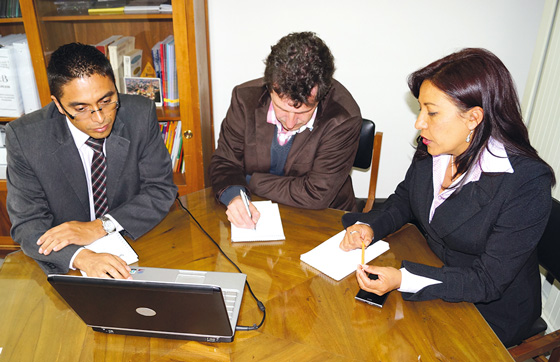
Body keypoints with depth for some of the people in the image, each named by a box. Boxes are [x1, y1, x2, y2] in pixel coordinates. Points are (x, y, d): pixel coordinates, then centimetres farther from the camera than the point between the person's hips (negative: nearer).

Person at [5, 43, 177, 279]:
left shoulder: (141, 114, -8)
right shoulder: (24, 137, -10)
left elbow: (161, 191, -5)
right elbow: (27, 225, -9)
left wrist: (99, 226, -17)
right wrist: (81, 257, -29)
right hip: (67, 266, 0)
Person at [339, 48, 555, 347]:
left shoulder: (528, 183, -27)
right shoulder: (432, 149, -10)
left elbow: (489, 280, -24)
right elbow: (404, 199, 7)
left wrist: (403, 279, -34)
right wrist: (369, 227, -13)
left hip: (490, 311, -5)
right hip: (432, 272, 5)